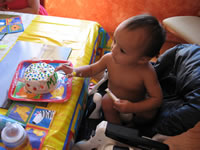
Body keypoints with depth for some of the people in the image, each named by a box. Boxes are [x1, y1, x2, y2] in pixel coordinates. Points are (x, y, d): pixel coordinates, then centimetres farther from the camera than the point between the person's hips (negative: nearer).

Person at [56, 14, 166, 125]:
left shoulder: (147, 73, -34)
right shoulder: (109, 59, -24)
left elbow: (157, 98, -25)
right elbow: (92, 69, -5)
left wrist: (133, 108, -37)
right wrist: (75, 71, -24)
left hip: (135, 104, -1)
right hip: (113, 98, 2)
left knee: (149, 113, -24)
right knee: (106, 102, -26)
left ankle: (134, 124, 11)